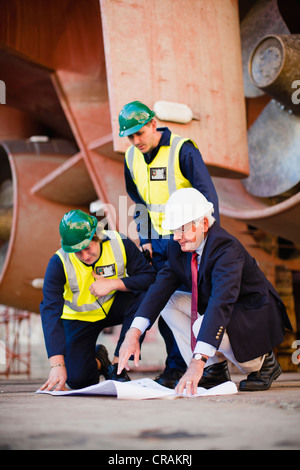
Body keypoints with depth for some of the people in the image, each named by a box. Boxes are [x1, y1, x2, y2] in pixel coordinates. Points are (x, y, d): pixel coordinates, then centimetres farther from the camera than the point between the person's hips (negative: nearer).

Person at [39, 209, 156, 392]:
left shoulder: (120, 244, -23)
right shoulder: (59, 263, -26)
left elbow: (150, 277, -20)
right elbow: (50, 312, -32)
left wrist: (113, 284, -34)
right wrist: (57, 365, -41)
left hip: (114, 306, 1)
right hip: (80, 317, -1)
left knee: (144, 298, -31)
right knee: (77, 379, -17)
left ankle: (117, 365, -17)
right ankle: (98, 360, 21)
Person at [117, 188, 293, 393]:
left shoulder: (227, 248, -31)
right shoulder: (179, 246, -6)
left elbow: (221, 303, -42)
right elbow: (161, 286, -9)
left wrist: (198, 361, -50)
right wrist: (134, 333, -25)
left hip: (256, 318, -8)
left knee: (205, 326, -33)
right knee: (169, 301, -4)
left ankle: (262, 362, -5)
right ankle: (213, 370, -3)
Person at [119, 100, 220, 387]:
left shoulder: (183, 150, -12)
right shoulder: (131, 158, 8)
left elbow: (207, 196, -11)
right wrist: (144, 239, 11)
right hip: (156, 243, 6)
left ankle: (177, 366, -2)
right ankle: (177, 365, 11)